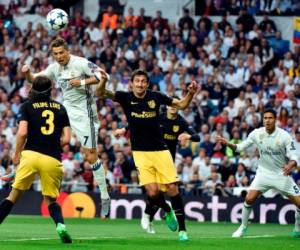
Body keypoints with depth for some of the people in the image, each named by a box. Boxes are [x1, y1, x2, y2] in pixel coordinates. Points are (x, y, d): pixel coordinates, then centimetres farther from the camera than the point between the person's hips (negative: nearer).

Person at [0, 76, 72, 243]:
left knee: (14, 195, 7)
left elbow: (22, 133, -5)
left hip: (31, 155, -2)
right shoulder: (60, 108, 15)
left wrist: (17, 154, 9)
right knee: (51, 200, 14)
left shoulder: (27, 106, 7)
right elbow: (66, 139, 9)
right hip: (53, 160, 2)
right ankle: (60, 225, -14)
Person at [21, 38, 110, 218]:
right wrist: (27, 73, -9)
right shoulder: (54, 68, 4)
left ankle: (105, 196, 2)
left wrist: (83, 82, -25)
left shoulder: (81, 63, -16)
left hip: (84, 112, -7)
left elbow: (103, 76, -18)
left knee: (91, 156, -6)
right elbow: (35, 80, 12)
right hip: (67, 109, 7)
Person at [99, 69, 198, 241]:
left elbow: (181, 105, 9)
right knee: (153, 191, -14)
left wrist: (191, 93, -10)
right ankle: (167, 211, 21)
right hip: (140, 153, -1)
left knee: (172, 188, -7)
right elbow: (101, 94, -15)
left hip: (161, 150, 1)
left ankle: (182, 229, 3)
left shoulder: (156, 97, -1)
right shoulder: (126, 98, -4)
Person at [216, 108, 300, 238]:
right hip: (263, 173, 2)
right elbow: (240, 147, 2)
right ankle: (243, 227, 8)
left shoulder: (284, 136, -16)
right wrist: (227, 143, -16)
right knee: (249, 198, -14)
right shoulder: (257, 133, -8)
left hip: (282, 174, -1)